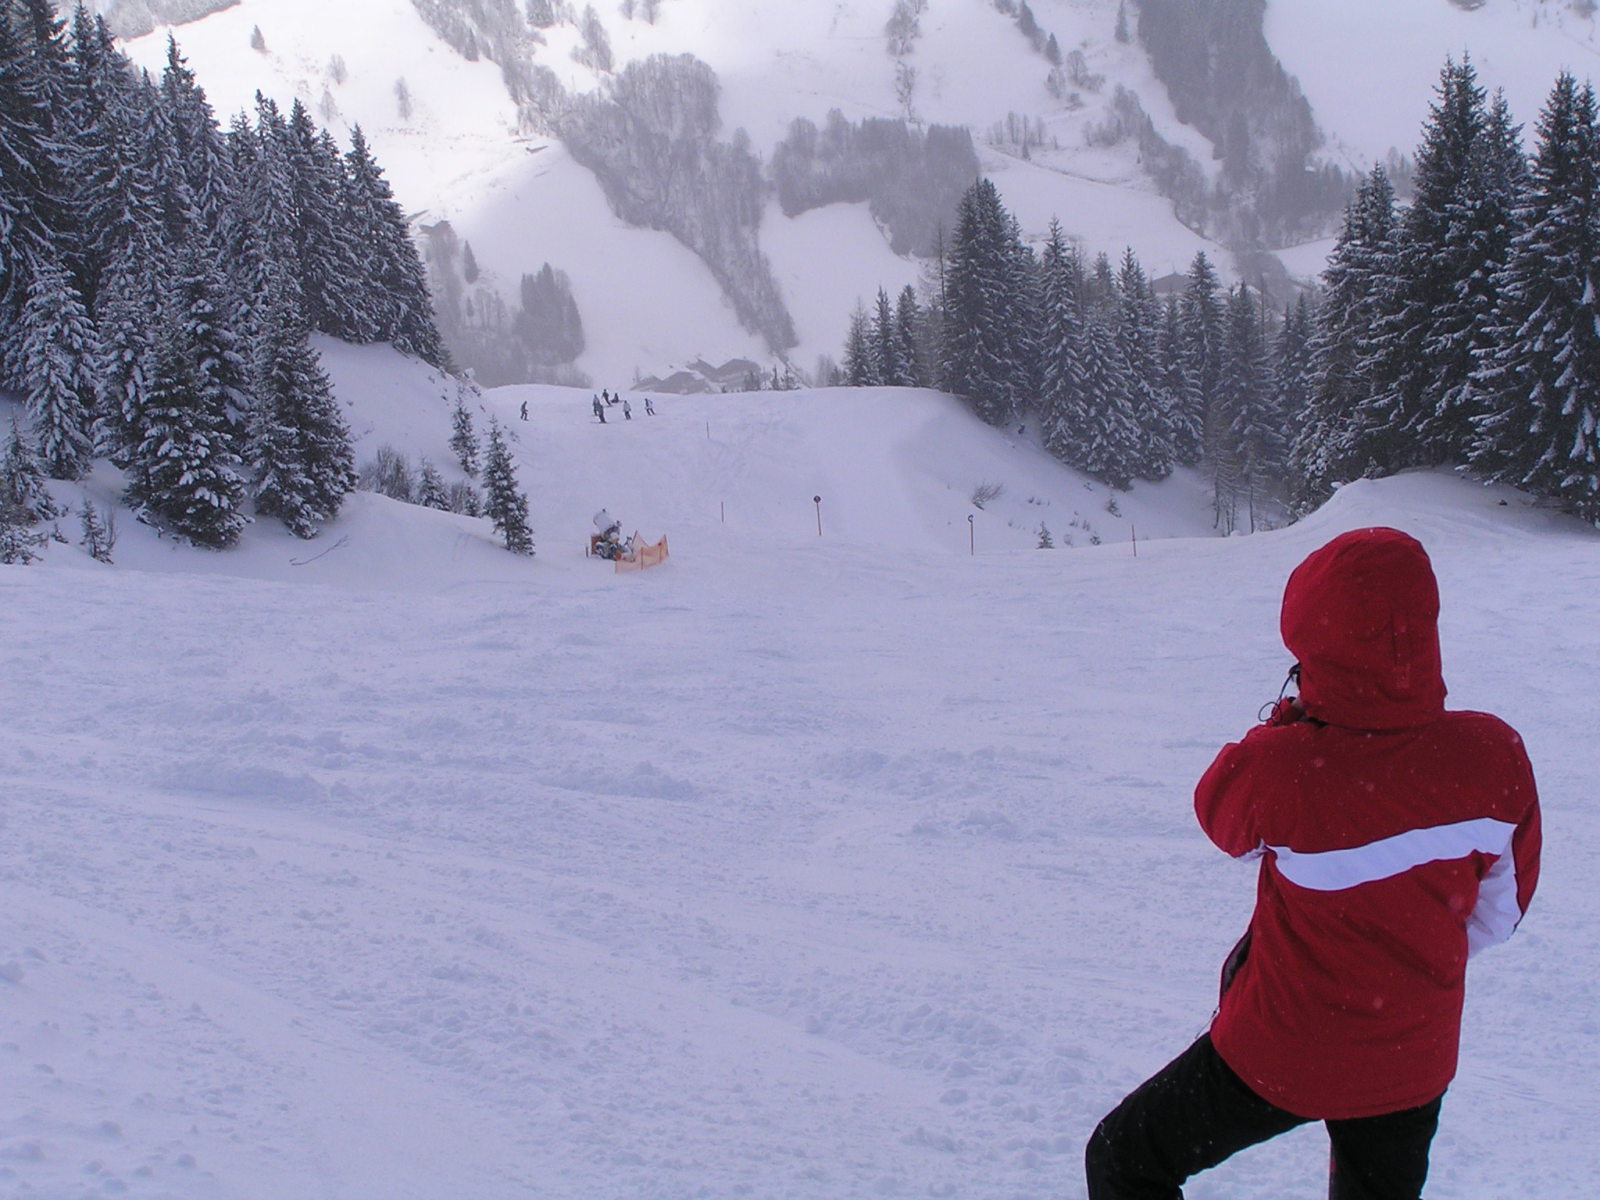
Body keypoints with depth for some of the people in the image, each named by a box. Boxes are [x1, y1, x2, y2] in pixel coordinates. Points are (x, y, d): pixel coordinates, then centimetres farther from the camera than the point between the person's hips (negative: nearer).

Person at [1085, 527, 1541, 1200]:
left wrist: (1286, 721, 2)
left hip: (1285, 1052, -4)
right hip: (1417, 1056, 5)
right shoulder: (1494, 753, -17)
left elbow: (1219, 813, -5)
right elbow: (1499, 911, -1)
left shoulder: (1281, 770, -31)